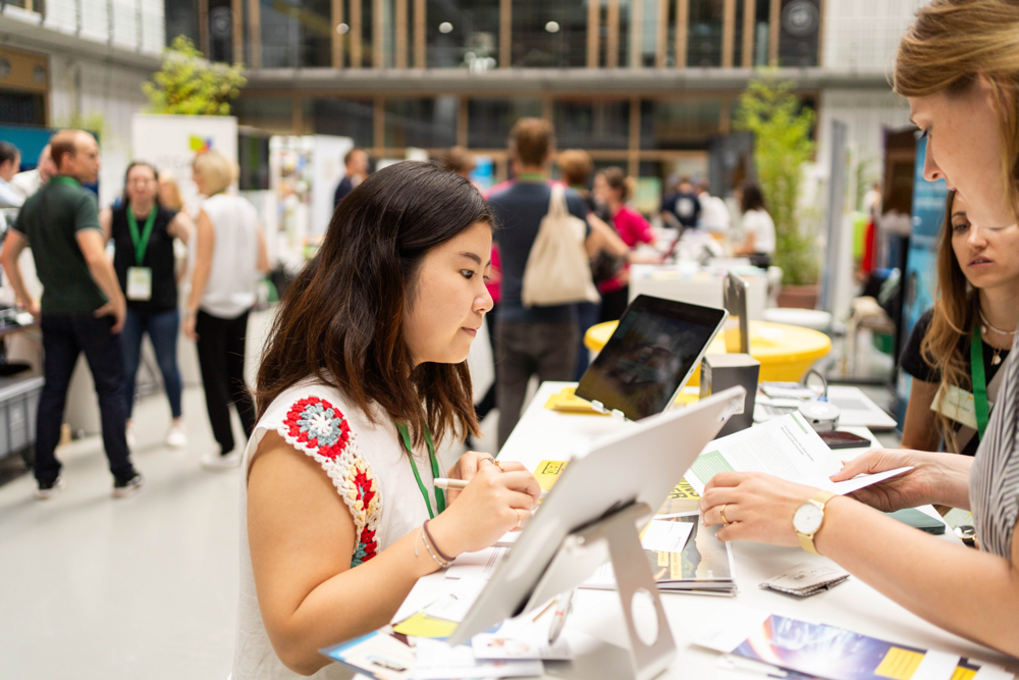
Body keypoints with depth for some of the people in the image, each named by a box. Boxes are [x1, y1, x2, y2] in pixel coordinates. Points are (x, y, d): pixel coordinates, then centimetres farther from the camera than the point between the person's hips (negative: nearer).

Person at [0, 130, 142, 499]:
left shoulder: (34, 202, 10)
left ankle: (46, 478, 19)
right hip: (91, 309, -7)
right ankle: (123, 476, 7)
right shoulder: (81, 199, -14)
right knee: (110, 389, 2)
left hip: (53, 311, 7)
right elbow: (95, 257, -27)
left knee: (53, 390, 12)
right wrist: (117, 299, -16)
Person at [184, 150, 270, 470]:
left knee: (214, 379, 4)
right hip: (242, 302, 6)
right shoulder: (247, 209, 6)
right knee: (237, 377, 16)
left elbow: (202, 266, -15)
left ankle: (226, 450, 10)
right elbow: (263, 263, 7)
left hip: (212, 303, -6)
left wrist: (190, 311, -11)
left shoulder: (209, 210, -12)